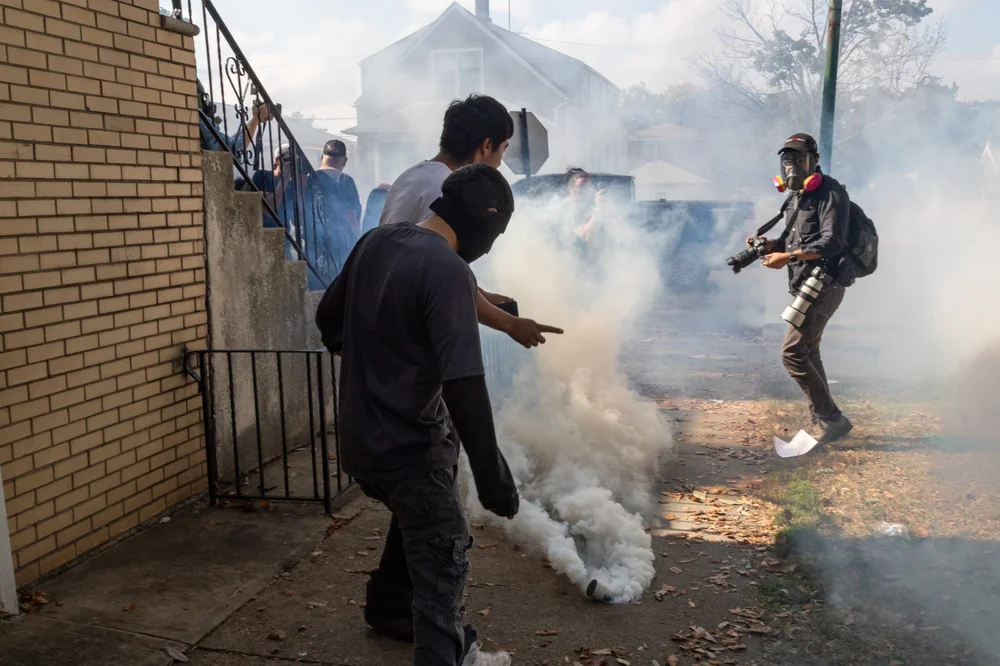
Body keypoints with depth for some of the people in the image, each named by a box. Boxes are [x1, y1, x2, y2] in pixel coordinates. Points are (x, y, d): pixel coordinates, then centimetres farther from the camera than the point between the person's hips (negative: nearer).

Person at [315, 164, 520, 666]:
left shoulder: (375, 241, 1)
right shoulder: (449, 272, -23)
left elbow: (327, 318, 15)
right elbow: (463, 383, -29)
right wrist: (490, 471, -24)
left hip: (361, 436, 9)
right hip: (410, 444, -9)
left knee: (418, 518, 31)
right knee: (443, 559, 4)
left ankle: (388, 606, 48)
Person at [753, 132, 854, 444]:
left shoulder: (830, 193, -13)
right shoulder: (797, 197, 16)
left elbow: (831, 243, -21)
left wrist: (787, 257, -24)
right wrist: (769, 245, -1)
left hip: (824, 286, -10)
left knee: (793, 353, -14)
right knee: (808, 351, 18)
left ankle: (833, 419, -7)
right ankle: (822, 417, 30)